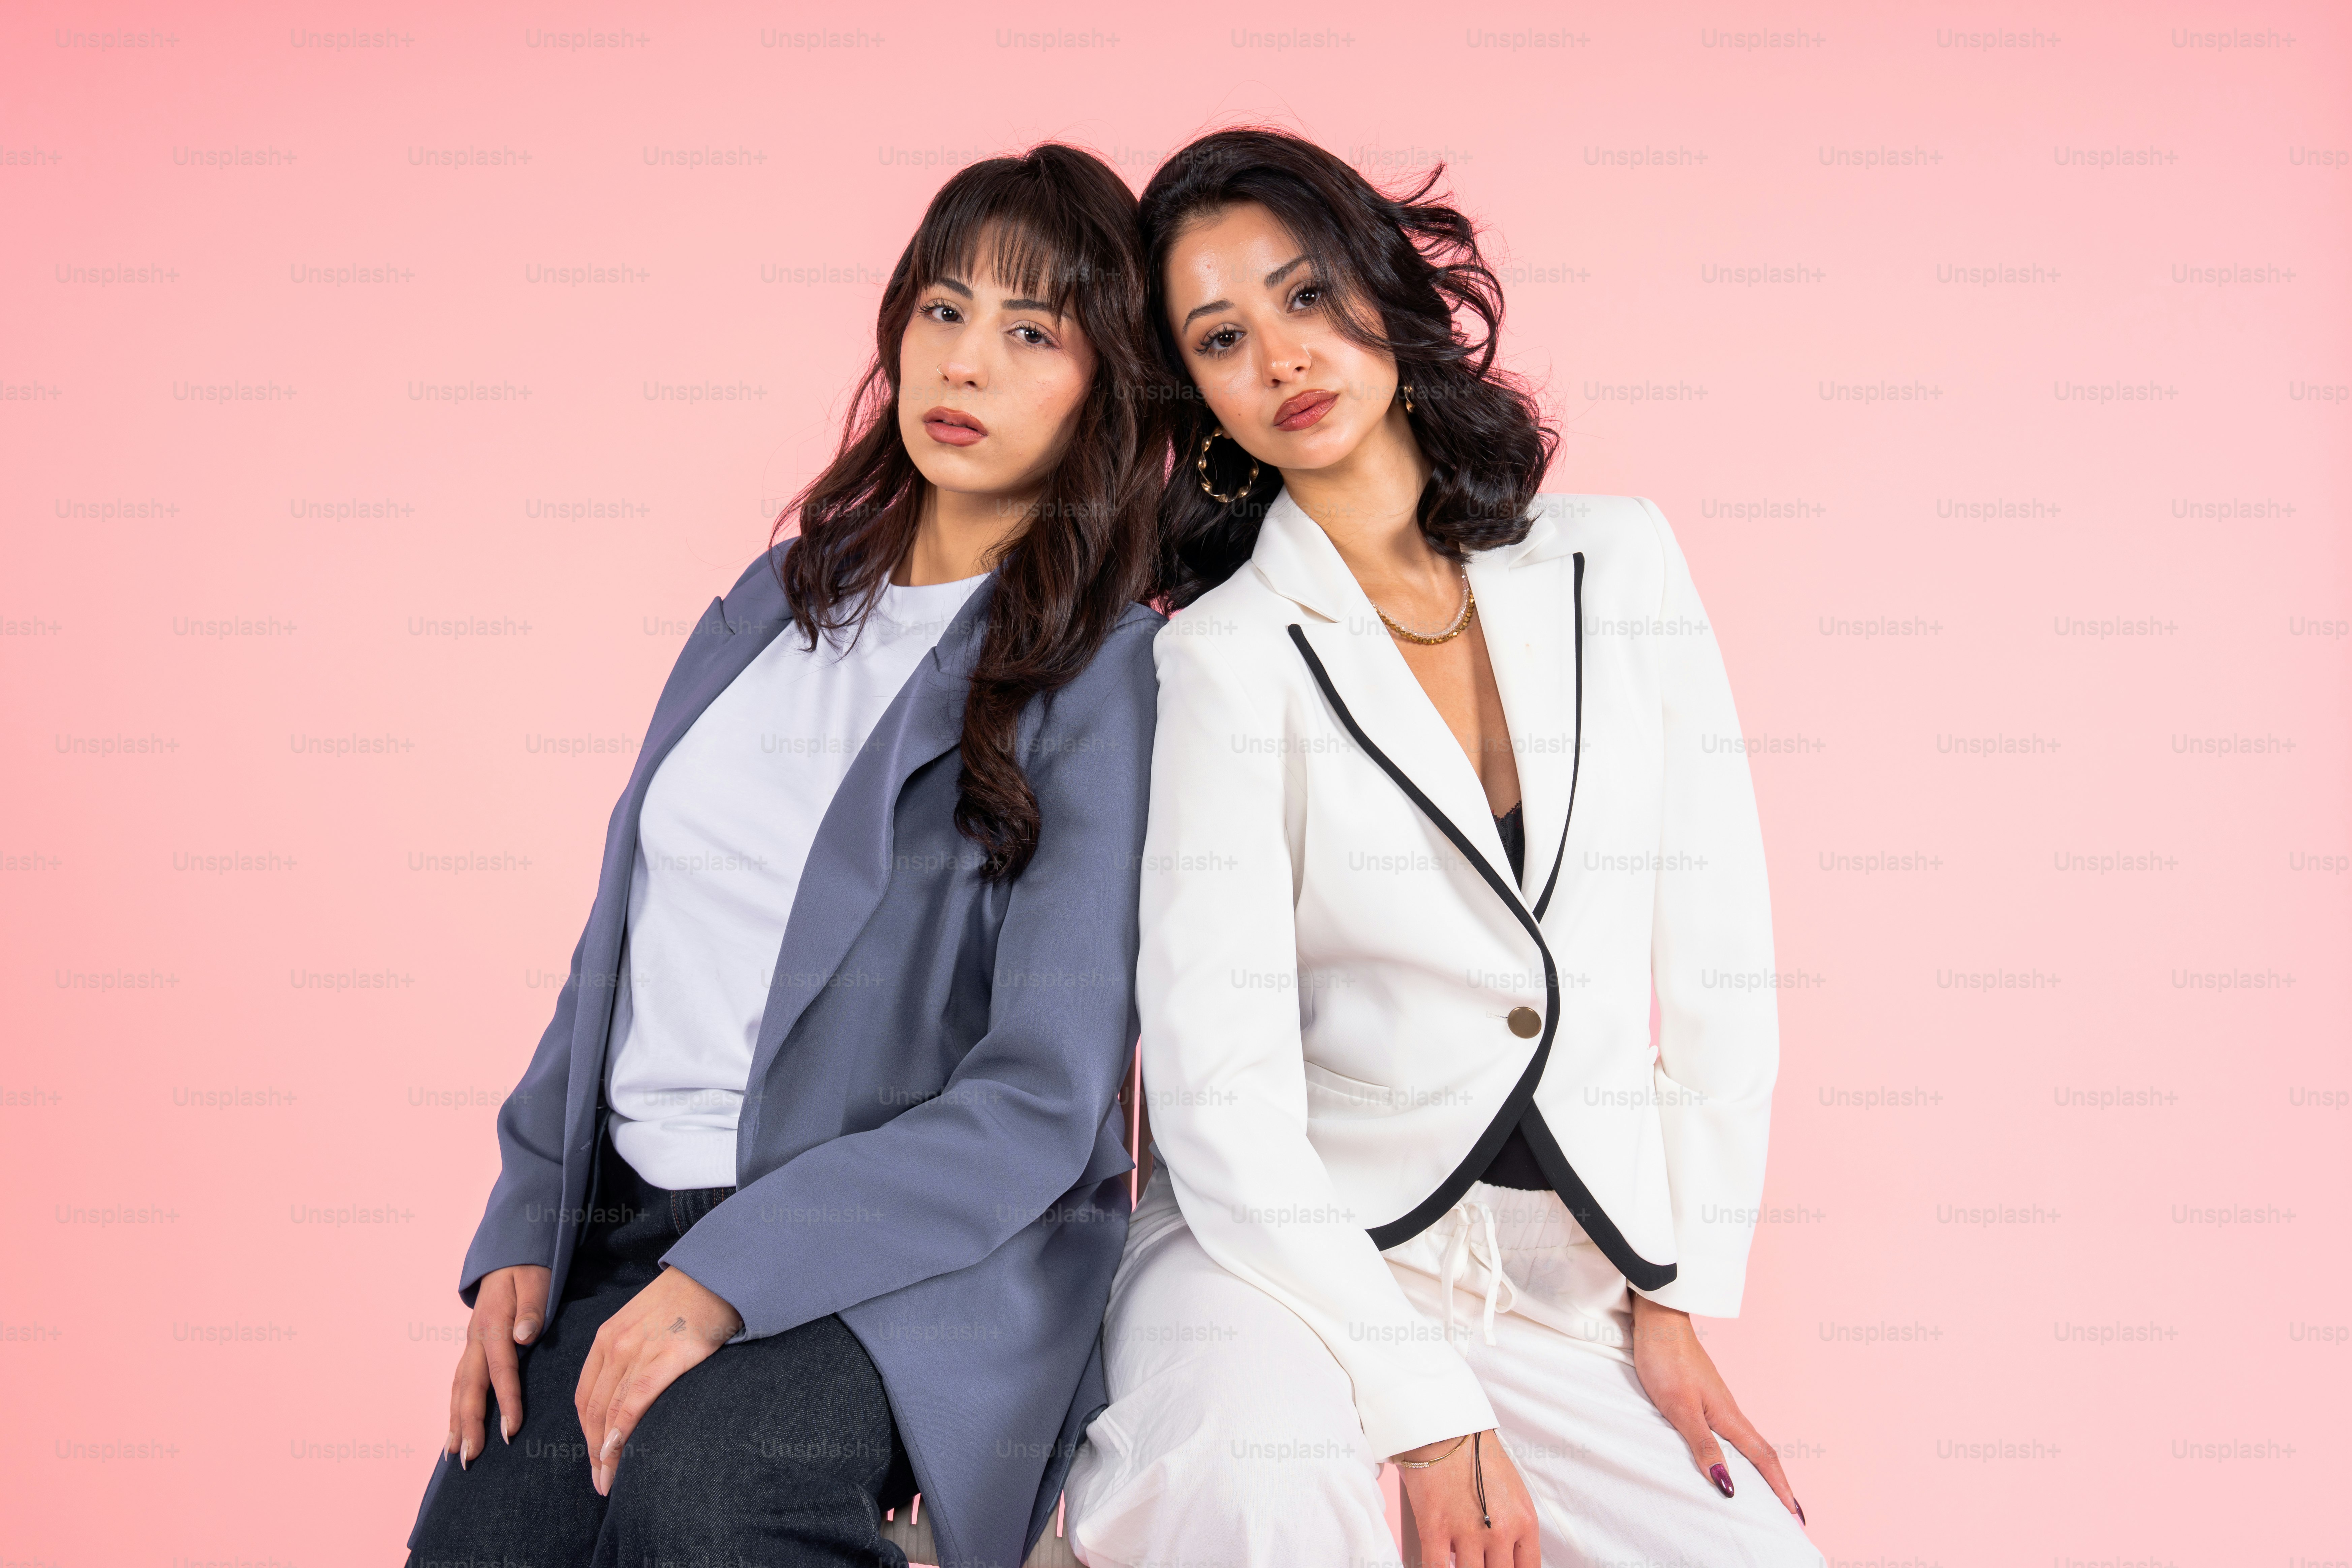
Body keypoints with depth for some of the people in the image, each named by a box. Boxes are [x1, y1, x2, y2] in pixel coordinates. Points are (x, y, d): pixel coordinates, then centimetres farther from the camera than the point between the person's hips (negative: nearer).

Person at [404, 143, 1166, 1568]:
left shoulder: (1110, 681, -6)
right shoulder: (778, 601, 14)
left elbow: (1039, 1104, -13)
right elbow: (625, 930, 16)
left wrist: (727, 1277, -21)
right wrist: (521, 1232, 7)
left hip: (913, 1258, -5)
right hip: (622, 1219, 5)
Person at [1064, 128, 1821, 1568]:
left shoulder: (1616, 561, 5)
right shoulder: (1224, 655, -6)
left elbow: (1721, 956, 6)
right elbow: (1220, 1088, -12)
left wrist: (1679, 1302, 2)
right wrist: (1432, 1415, -16)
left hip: (1583, 1273, 4)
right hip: (1307, 1243, -4)